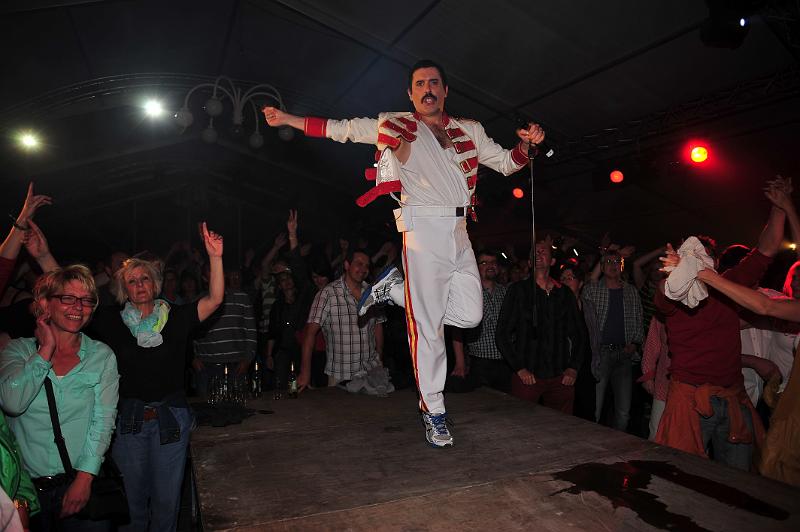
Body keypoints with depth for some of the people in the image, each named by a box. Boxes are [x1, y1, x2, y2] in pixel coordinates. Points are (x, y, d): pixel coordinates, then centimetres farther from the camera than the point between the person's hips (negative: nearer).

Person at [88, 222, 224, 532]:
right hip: (128, 419, 1)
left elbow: (215, 299, -13)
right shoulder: (112, 323, 1)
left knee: (166, 498, 10)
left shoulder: (176, 318, -2)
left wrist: (215, 257, -26)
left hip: (170, 418, -1)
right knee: (133, 498, 15)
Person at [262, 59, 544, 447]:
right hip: (424, 228, -5)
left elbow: (506, 163, 23)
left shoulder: (470, 131, 19)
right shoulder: (395, 126, 9)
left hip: (459, 230, 5)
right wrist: (287, 119, 12)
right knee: (427, 325, -4)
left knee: (469, 315, 2)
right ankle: (433, 412, 10)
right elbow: (341, 129, 14)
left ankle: (395, 289, 18)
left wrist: (526, 144, 3)